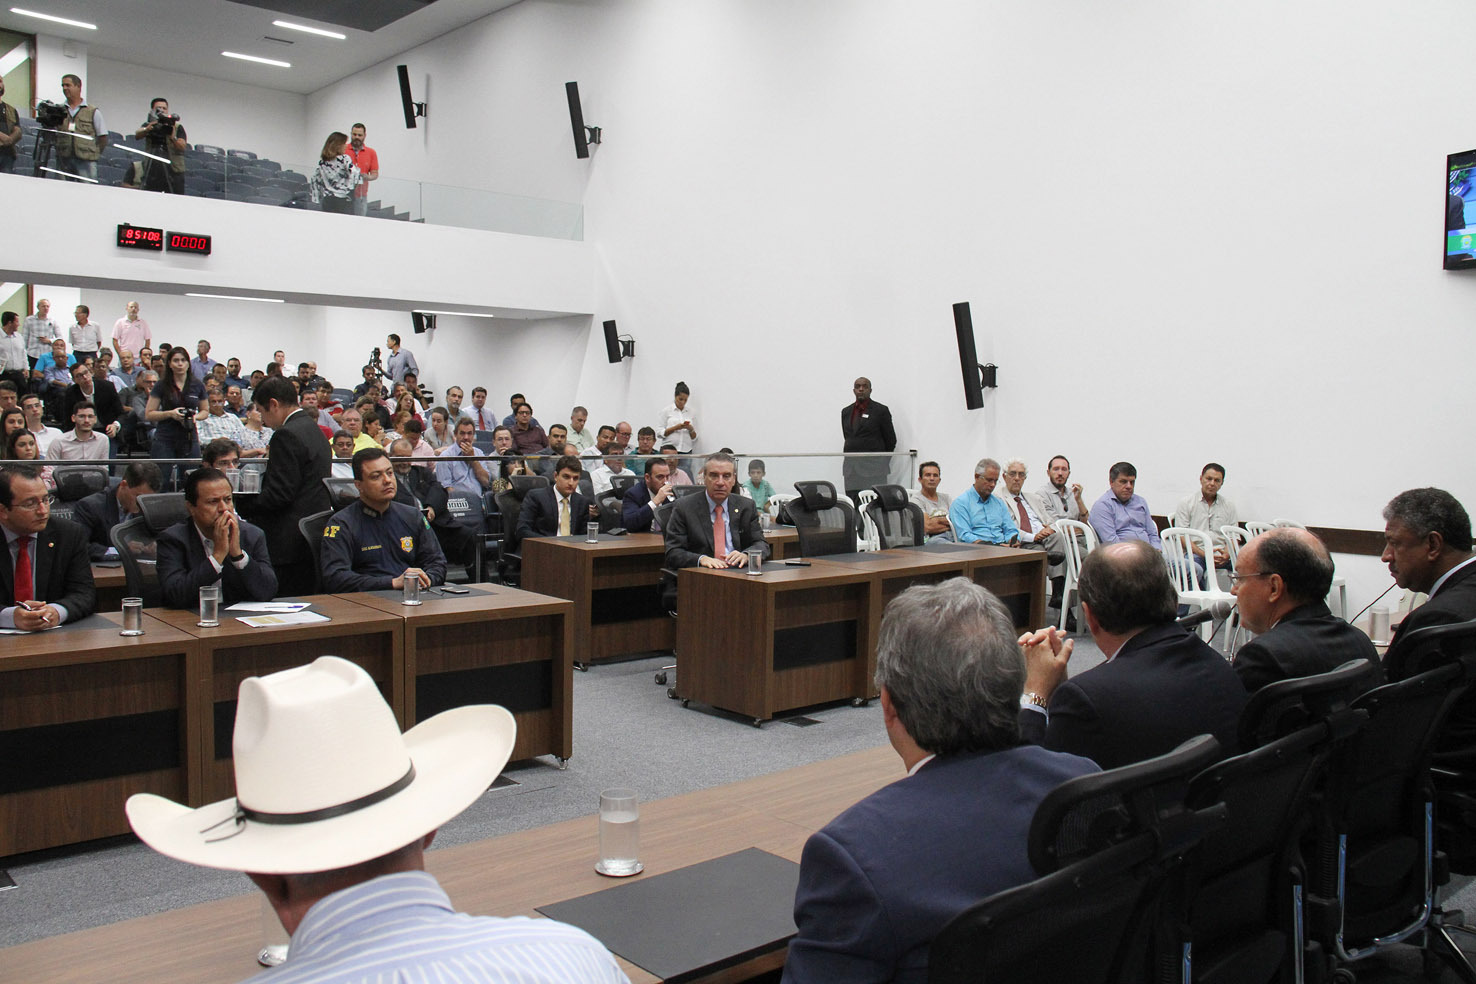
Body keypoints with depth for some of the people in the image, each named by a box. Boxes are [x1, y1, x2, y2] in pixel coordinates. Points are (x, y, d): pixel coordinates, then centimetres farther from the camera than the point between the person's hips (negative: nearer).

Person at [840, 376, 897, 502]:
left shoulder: (881, 411, 1)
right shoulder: (846, 411, 16)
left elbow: (891, 440, 4)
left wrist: (881, 460, 9)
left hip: (873, 467, -4)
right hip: (851, 467, 4)